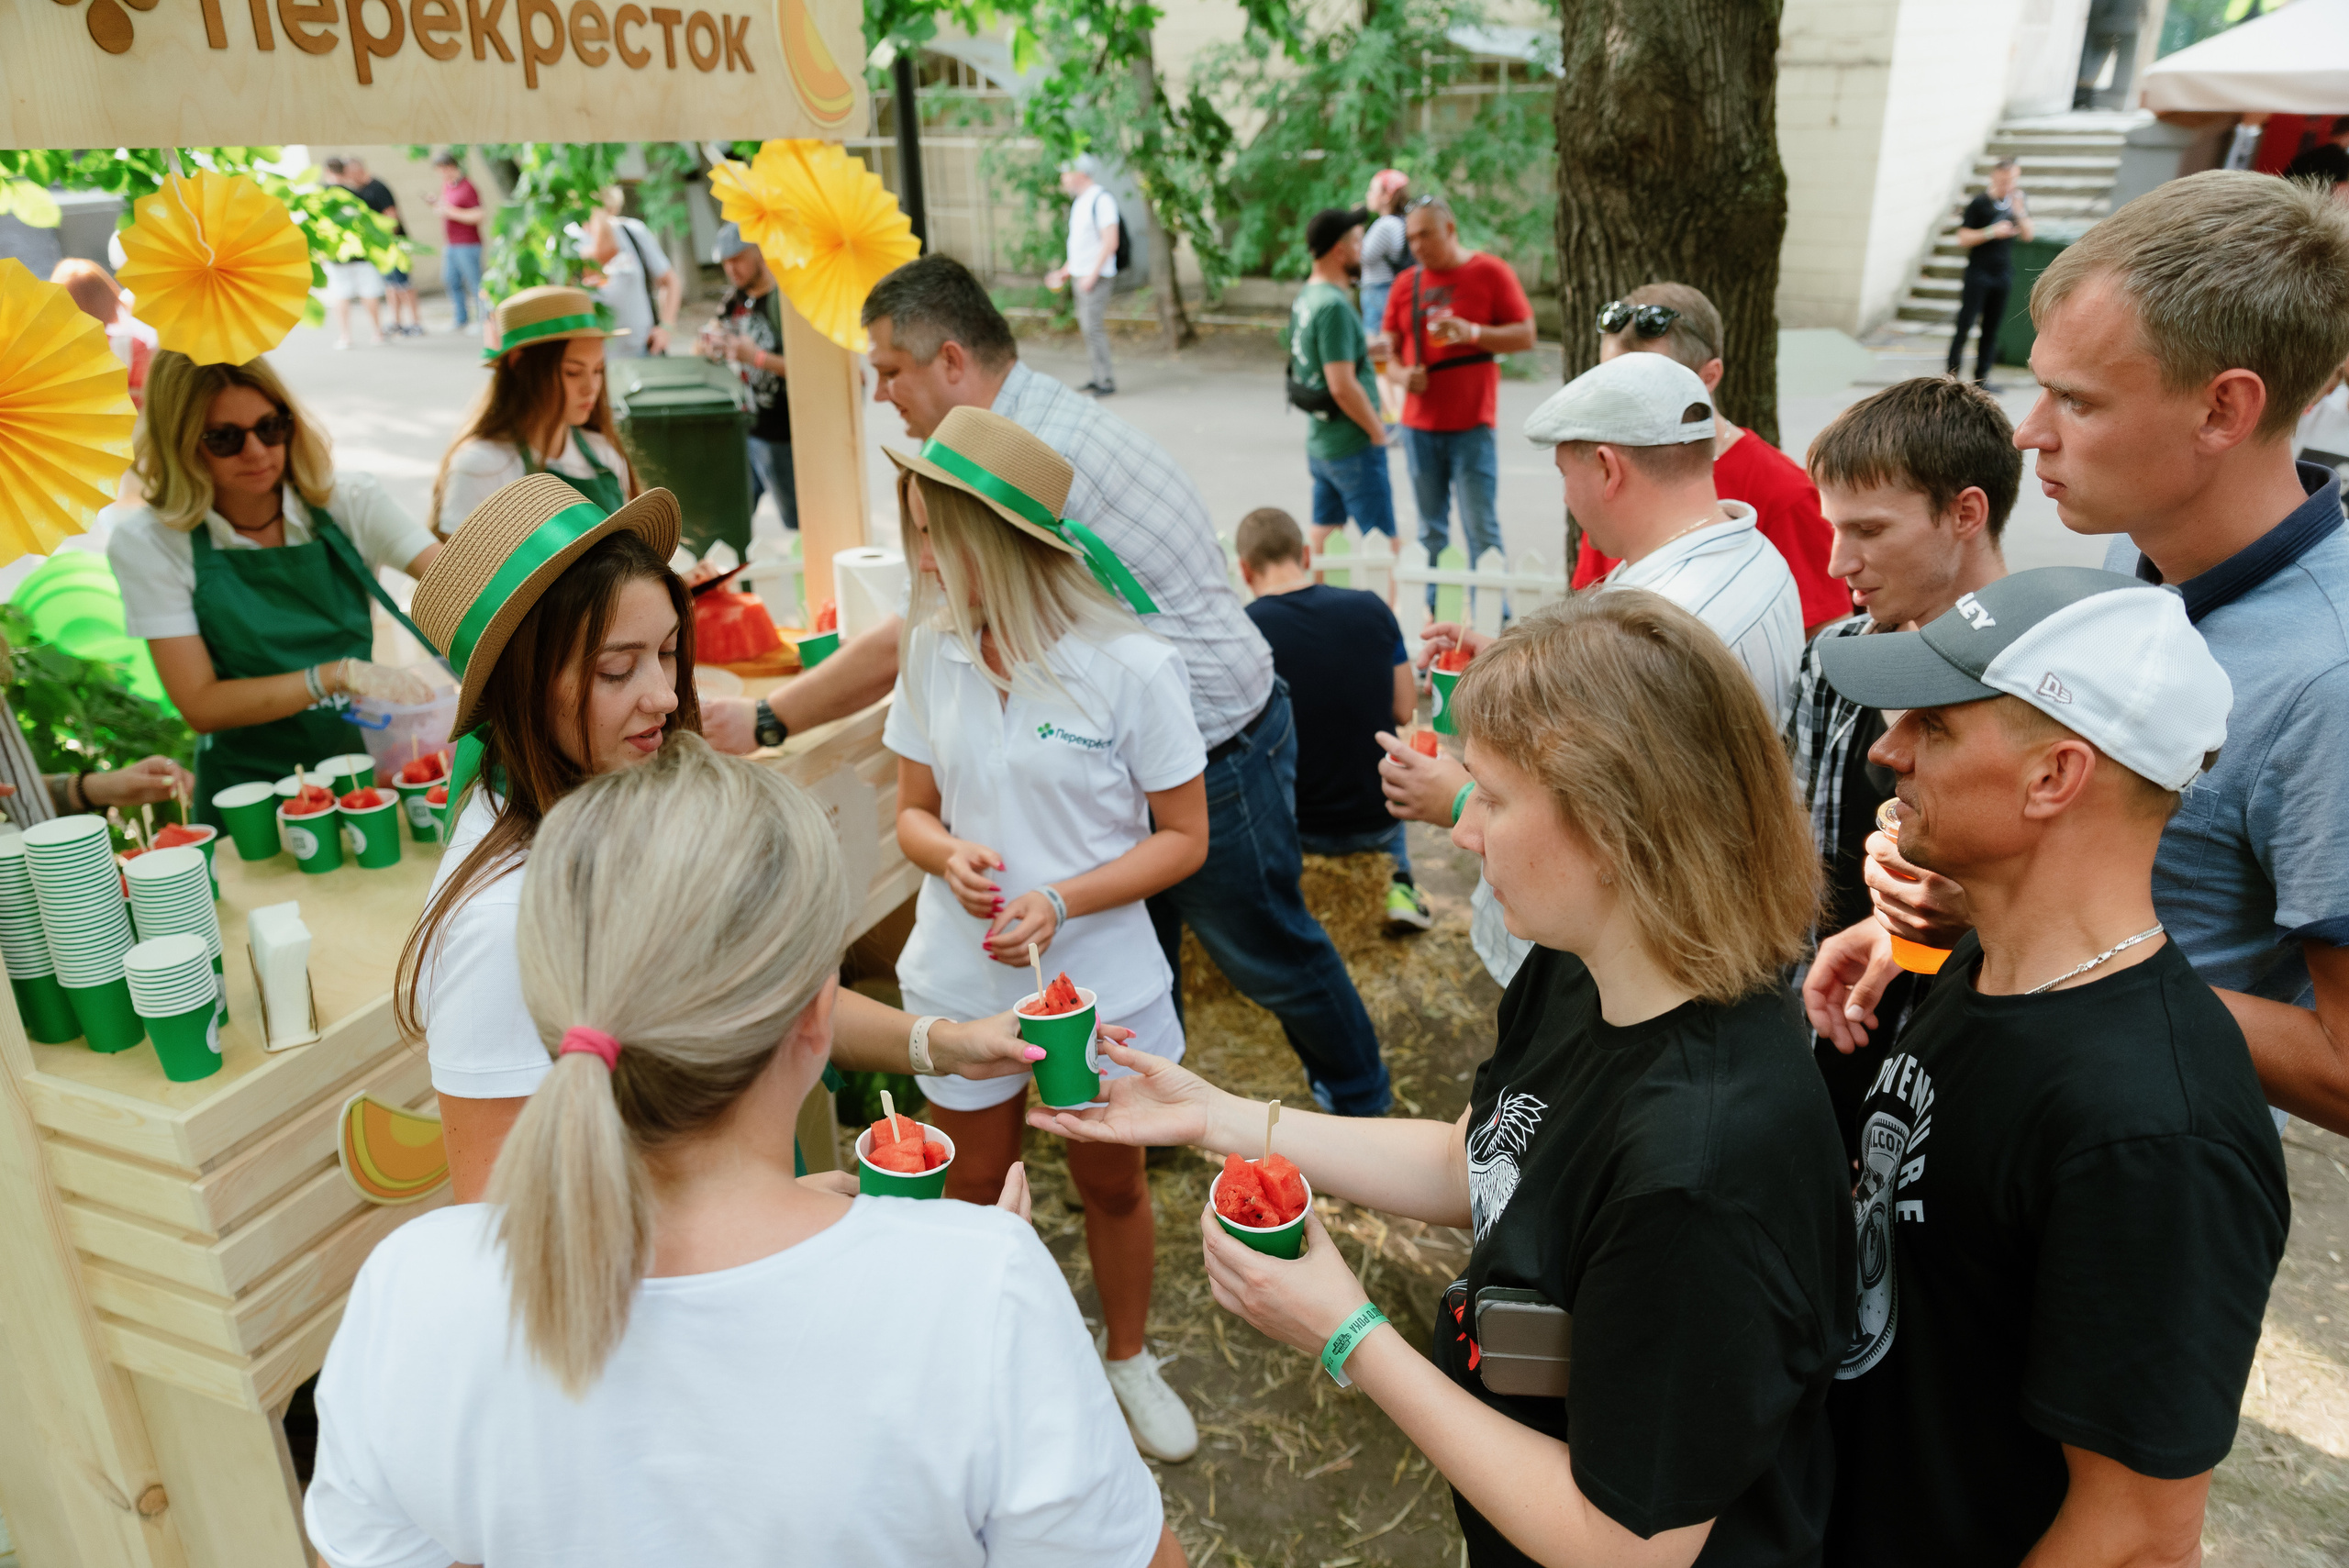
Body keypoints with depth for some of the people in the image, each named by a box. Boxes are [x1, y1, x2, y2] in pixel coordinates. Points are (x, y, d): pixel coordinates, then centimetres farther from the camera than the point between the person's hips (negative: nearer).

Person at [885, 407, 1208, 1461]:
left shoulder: (1130, 667, -17)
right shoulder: (933, 652, -5)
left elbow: (1184, 836, -10)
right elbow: (914, 810, 5)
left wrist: (1062, 899, -23)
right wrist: (949, 853, -18)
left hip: (1099, 984, -2)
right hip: (961, 982, 3)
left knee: (1111, 1183, 18)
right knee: (972, 1184, 19)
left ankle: (1128, 1359, 45)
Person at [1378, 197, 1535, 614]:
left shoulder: (1490, 272, -1)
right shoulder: (1407, 282, 11)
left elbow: (1526, 336, -2)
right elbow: (1389, 346, 16)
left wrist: (1473, 333, -16)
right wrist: (1402, 373, -6)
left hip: (1472, 425, -4)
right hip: (1419, 424, 4)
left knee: (1481, 530, -4)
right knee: (1430, 530, 10)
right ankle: (1431, 614, 19)